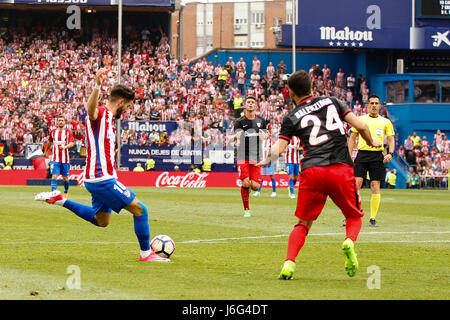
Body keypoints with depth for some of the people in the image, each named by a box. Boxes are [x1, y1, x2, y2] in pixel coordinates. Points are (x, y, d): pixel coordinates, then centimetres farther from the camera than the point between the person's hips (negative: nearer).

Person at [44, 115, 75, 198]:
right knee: (54, 176, -14)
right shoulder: (53, 132, 7)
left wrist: (65, 147, -31)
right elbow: (50, 142, 24)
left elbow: (72, 143, -12)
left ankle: (66, 192, 35)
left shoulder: (68, 132, -1)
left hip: (65, 159, -1)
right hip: (55, 159, 1)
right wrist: (46, 151, 35)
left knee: (65, 178, 10)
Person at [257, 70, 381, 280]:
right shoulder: (331, 102, 13)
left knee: (303, 224, 12)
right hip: (342, 168, 0)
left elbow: (278, 149, 1)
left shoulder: (292, 118, 9)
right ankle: (349, 242, -15)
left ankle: (289, 262, -9)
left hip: (312, 170, 0)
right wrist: (372, 143, 26)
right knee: (354, 217, 17)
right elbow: (361, 126, 7)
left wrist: (266, 160, 22)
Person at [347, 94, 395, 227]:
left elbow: (391, 140, 11)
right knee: (356, 184, -11)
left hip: (377, 155, 0)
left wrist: (390, 153, -7)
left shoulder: (386, 122, 10)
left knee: (375, 187, -3)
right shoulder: (360, 120, 11)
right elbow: (352, 138, 14)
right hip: (362, 155, 0)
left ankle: (373, 218, 4)